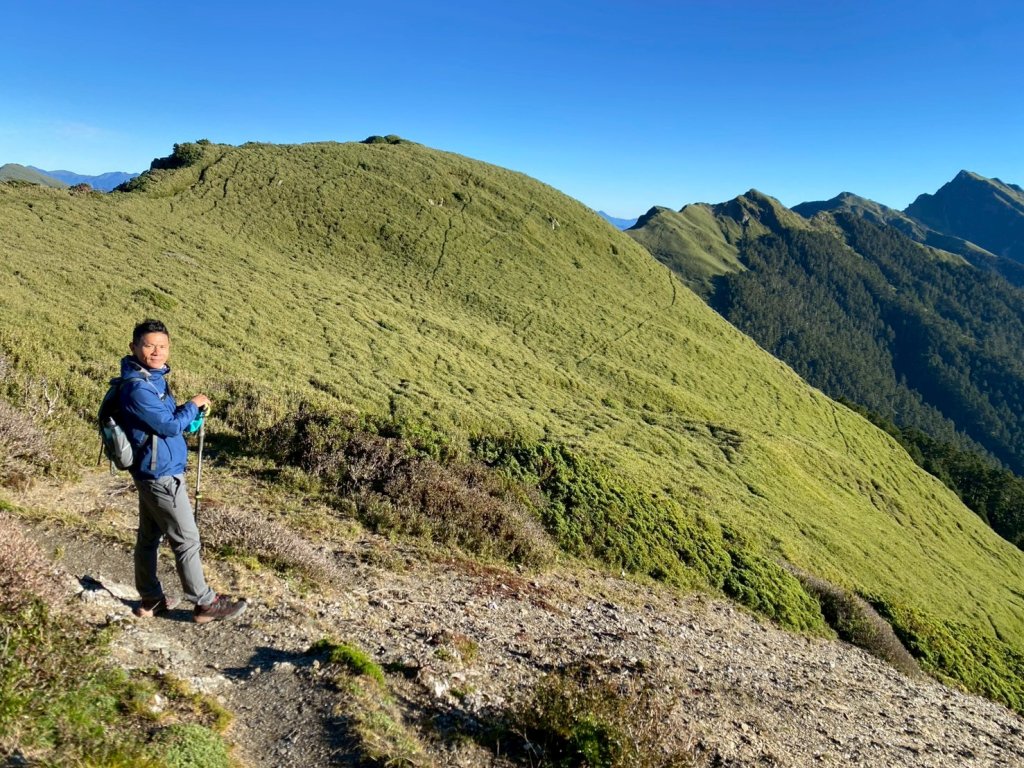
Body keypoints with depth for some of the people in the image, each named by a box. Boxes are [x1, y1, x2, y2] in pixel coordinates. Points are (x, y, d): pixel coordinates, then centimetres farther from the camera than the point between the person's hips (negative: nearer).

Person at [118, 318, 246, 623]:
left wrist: (193, 411, -1)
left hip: (153, 473, 10)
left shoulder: (153, 378, 8)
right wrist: (193, 405, -6)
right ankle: (205, 603, 11)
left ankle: (151, 600, 29)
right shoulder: (137, 387, -22)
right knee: (186, 540, 0)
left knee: (149, 537, 17)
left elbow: (169, 417, 15)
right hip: (161, 475, -10)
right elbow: (170, 426, -21)